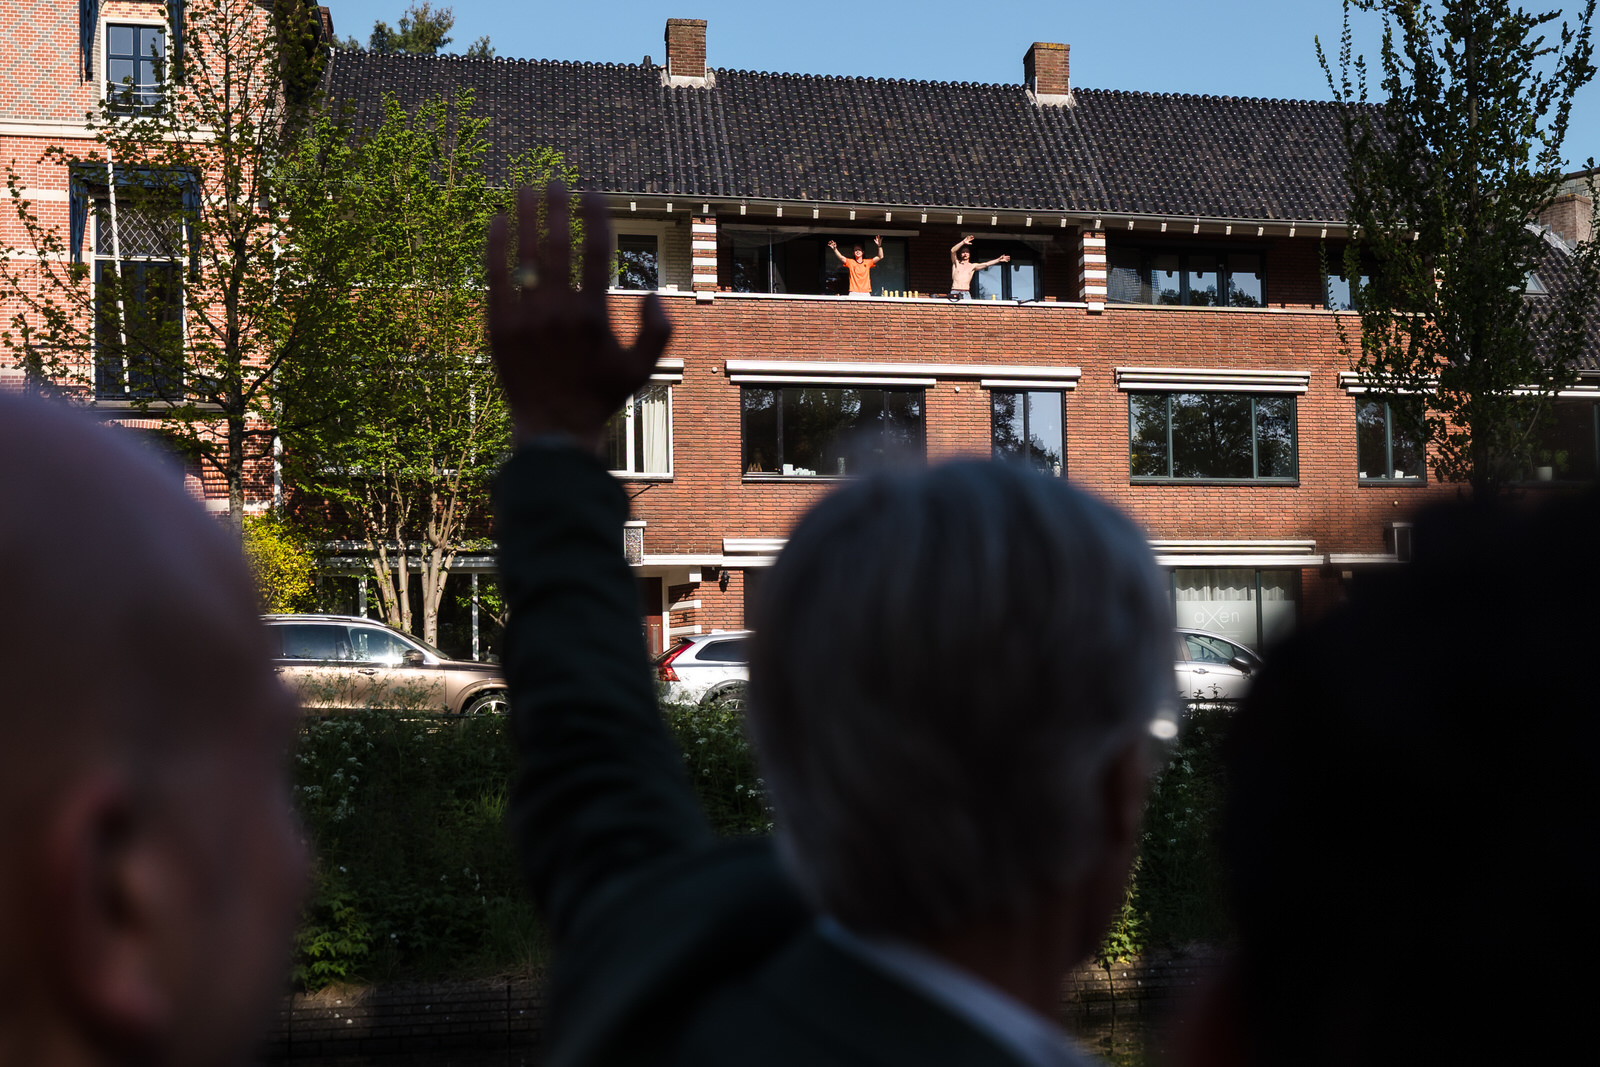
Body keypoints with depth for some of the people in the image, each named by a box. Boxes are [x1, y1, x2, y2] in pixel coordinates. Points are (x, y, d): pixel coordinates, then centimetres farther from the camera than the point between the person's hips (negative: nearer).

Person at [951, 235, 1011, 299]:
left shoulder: (972, 266, 14)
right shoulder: (956, 263, 11)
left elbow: (986, 264, 4)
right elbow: (952, 251, -3)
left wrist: (998, 260, -7)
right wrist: (963, 242, -14)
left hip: (966, 294, 1)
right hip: (955, 293, -1)